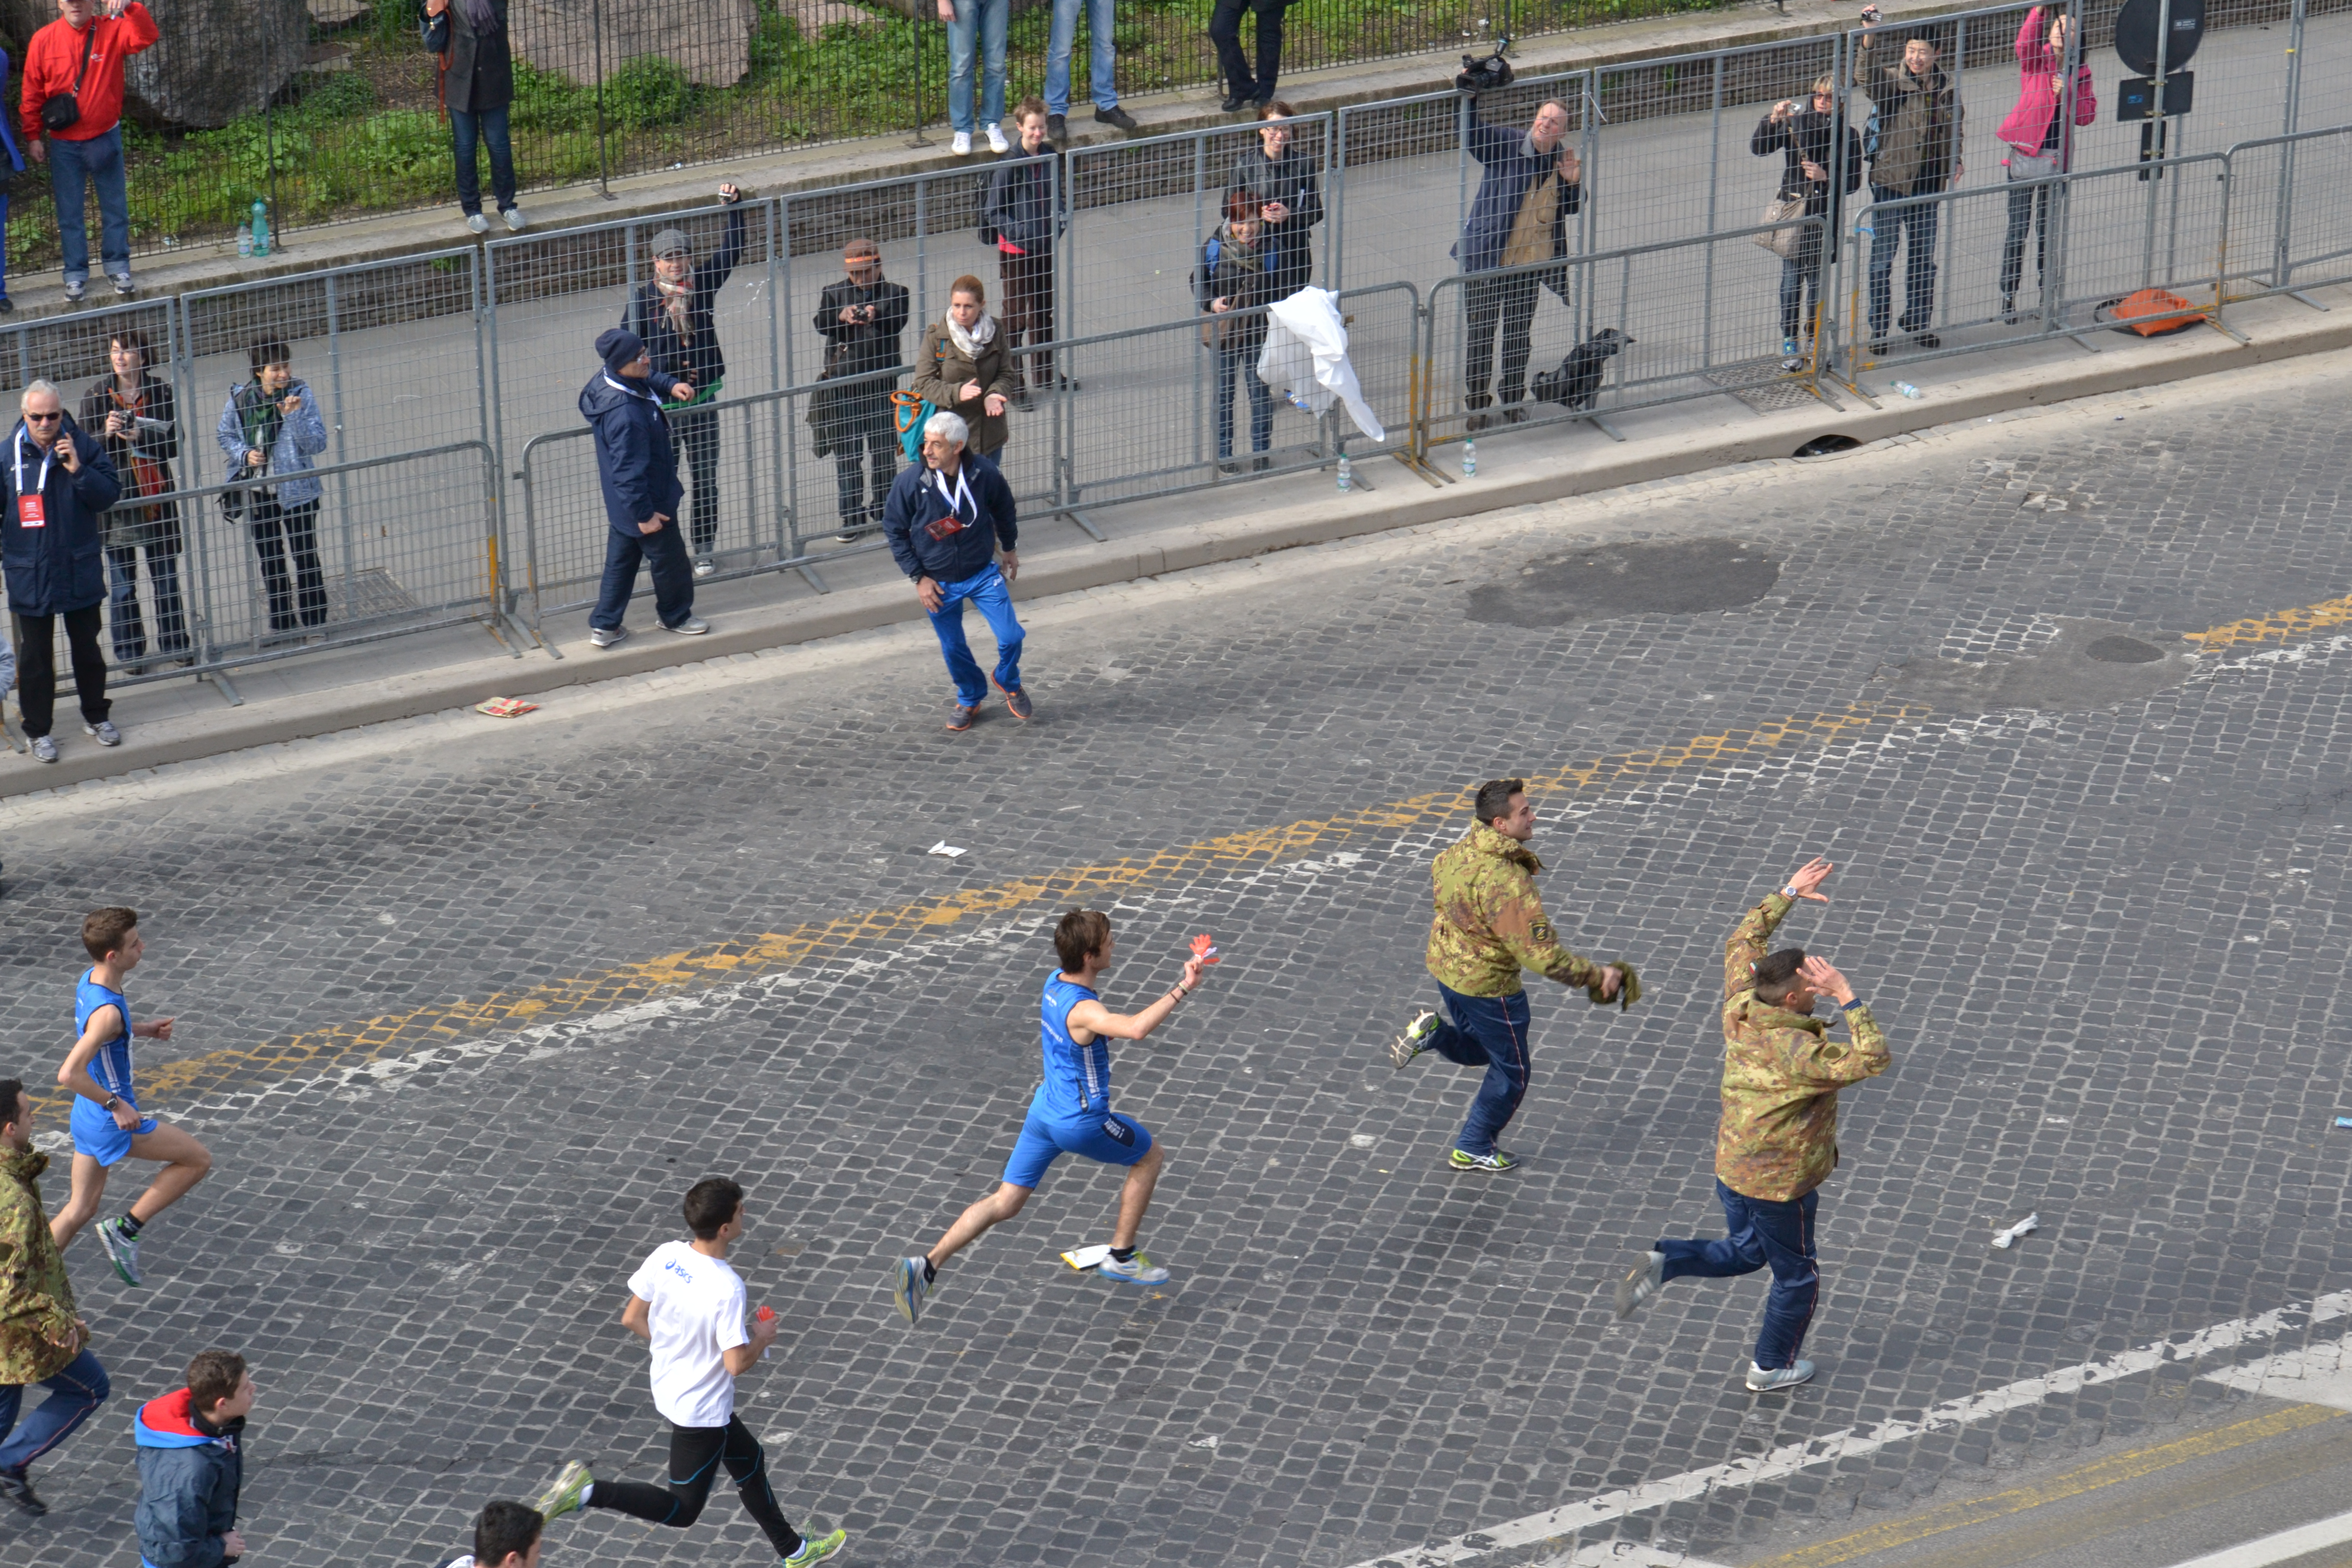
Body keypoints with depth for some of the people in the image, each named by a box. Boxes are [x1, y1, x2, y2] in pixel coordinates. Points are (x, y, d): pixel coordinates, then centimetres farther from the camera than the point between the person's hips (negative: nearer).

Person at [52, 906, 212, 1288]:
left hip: (88, 1117, 9)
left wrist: (143, 1030, 10)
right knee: (198, 1159, 5)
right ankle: (126, 1229, 7)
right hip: (112, 1123, -9)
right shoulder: (107, 1012, -30)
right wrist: (116, 1105, -26)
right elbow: (69, 1074, -36)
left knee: (81, 1210, 18)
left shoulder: (90, 981, 0)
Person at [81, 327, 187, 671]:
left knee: (166, 577, 4)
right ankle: (128, 652, 10)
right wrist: (107, 433, -19)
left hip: (157, 494, 0)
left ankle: (174, 644, 16)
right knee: (121, 583, 2)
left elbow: (173, 445, -3)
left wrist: (140, 436, -19)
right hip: (116, 497, 0)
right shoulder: (97, 394, 2)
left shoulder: (161, 391, 2)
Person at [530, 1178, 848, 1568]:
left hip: (668, 1386, 8)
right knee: (682, 1510, 9)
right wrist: (762, 1339, -9)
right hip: (702, 1412, -8)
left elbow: (631, 1319, -2)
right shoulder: (727, 1288, -33)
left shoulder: (666, 1256, -13)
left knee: (749, 1460, 27)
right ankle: (588, 1491, -6)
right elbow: (736, 1364, -30)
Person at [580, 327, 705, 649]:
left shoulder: (609, 382, -8)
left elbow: (649, 379, 19)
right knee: (669, 560, 15)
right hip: (647, 502, -9)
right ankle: (676, 616, 38)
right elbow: (629, 472, -33)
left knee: (621, 561, 21)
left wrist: (671, 385, 2)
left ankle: (604, 626, 30)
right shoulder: (625, 416, -38)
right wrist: (644, 514, -24)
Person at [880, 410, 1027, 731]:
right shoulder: (909, 484, -21)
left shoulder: (984, 473, -19)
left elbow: (1004, 510, 4)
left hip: (983, 574, 0)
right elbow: (895, 532, -6)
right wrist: (919, 578, -8)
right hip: (939, 583, 0)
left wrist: (1009, 549, 18)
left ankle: (1008, 682, 31)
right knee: (953, 648, 12)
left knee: (1010, 637, -3)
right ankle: (970, 698, 41)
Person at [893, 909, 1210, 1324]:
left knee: (1004, 1203, 11)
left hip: (1045, 1109, 8)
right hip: (1081, 1121, -8)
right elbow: (1136, 1029, -48)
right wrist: (1182, 990, -45)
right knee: (1149, 1157, 19)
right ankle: (1121, 1257, 28)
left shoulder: (1055, 983, 0)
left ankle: (925, 1267, -1)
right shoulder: (1083, 1010, -28)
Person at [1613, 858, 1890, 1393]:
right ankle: (1772, 1366, 33)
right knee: (1796, 1274, 16)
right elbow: (1870, 1060, -33)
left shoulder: (1740, 1011, -11)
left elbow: (1742, 943, 6)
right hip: (1778, 1182, -7)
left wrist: (1788, 894, 9)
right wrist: (1845, 998, -35)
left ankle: (1663, 1263, 5)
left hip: (1731, 1164, 7)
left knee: (1744, 1252, 28)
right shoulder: (1796, 1050, -32)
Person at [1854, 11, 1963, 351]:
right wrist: (1869, 36, -45)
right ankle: (1878, 329, 9)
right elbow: (1865, 77, -31)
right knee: (1883, 257, 0)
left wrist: (1955, 162, 6)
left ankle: (1918, 322, 29)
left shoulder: (1946, 87, 4)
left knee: (1923, 259, 14)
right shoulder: (1891, 80, -9)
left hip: (1928, 184, 4)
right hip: (1890, 181, -4)